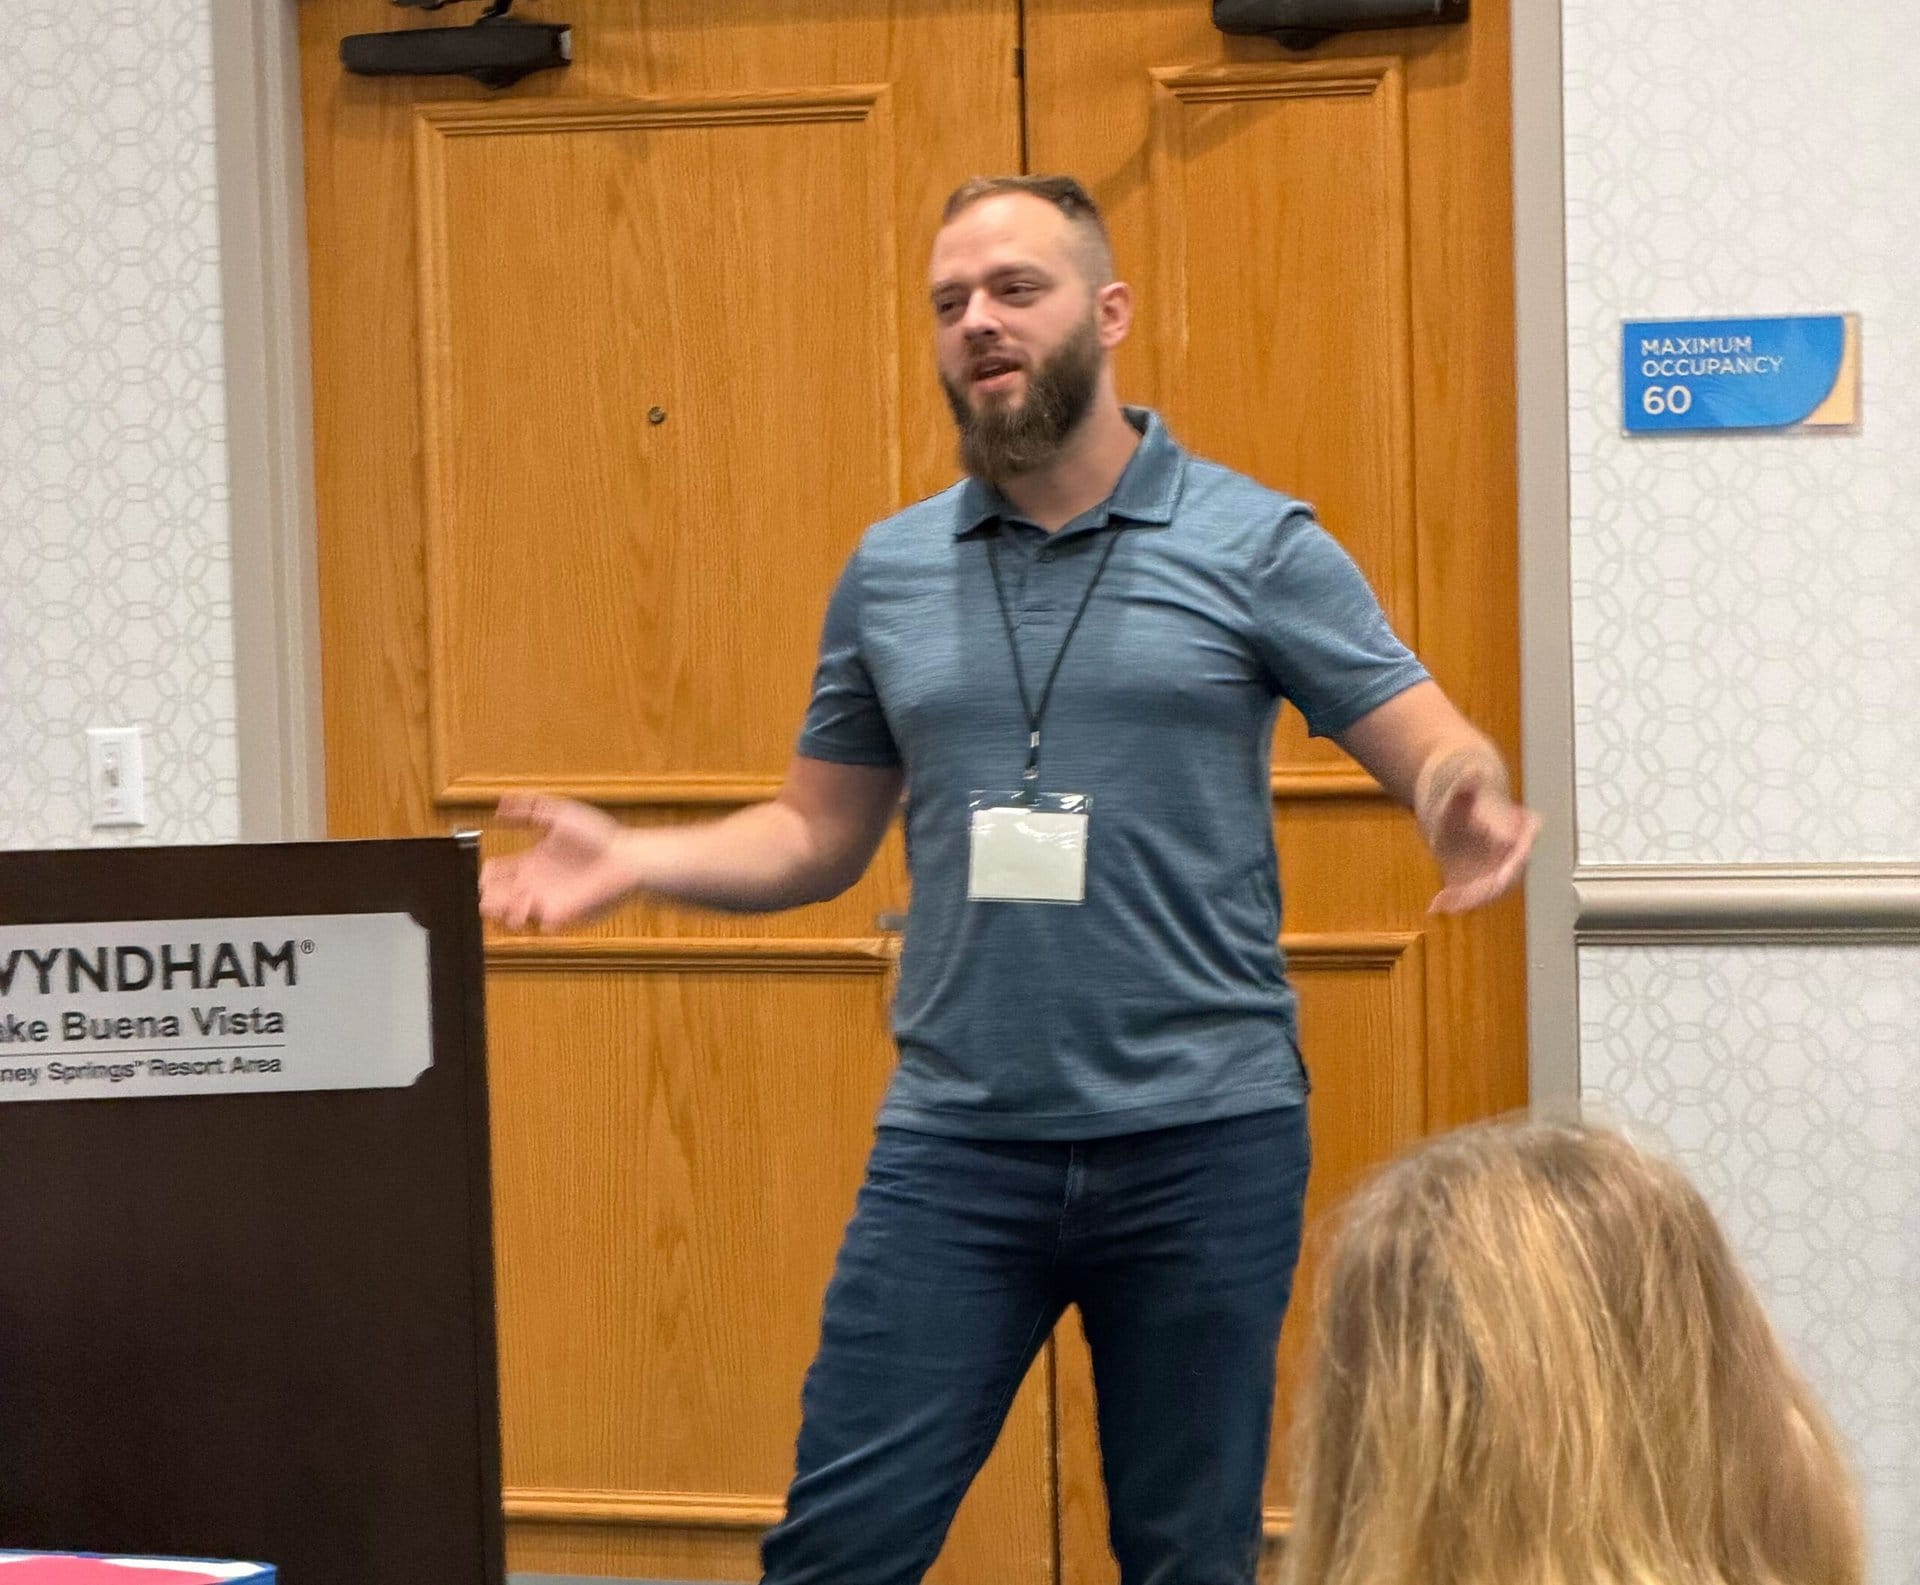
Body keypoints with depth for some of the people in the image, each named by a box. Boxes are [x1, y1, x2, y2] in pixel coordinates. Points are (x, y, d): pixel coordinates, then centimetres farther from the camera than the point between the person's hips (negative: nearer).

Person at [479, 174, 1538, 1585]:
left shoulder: (1256, 546, 0)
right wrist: (631, 862, 1)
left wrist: (1470, 805, -24)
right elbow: (818, 835, 17)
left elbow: (1440, 755, -1)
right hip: (954, 1146, 2)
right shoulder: (890, 571, 10)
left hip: (1204, 1137, -2)